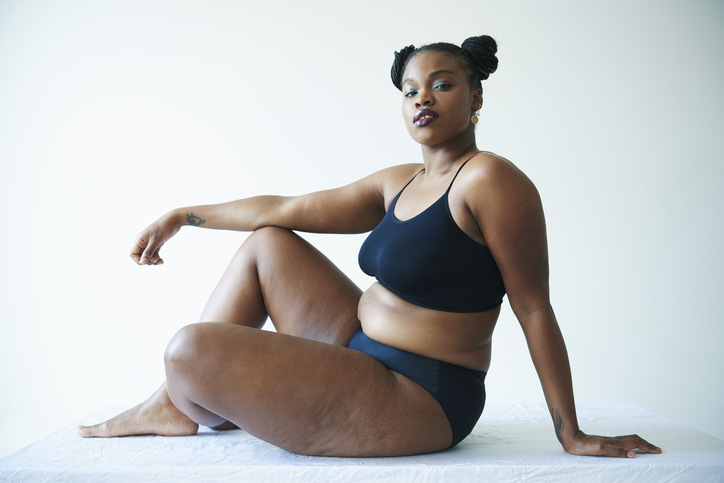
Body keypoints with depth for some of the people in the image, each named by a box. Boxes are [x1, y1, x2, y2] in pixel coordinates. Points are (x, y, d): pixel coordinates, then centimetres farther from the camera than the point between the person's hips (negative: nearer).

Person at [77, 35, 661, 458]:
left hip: (414, 402, -9)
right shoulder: (398, 184, 9)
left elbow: (535, 310, -16)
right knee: (266, 244, 12)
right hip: (360, 352, 9)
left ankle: (206, 408, 25)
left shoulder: (491, 179, -16)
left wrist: (572, 436, -12)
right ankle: (173, 403, 16)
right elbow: (288, 209, 12)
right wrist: (183, 215, 17)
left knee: (191, 349, -16)